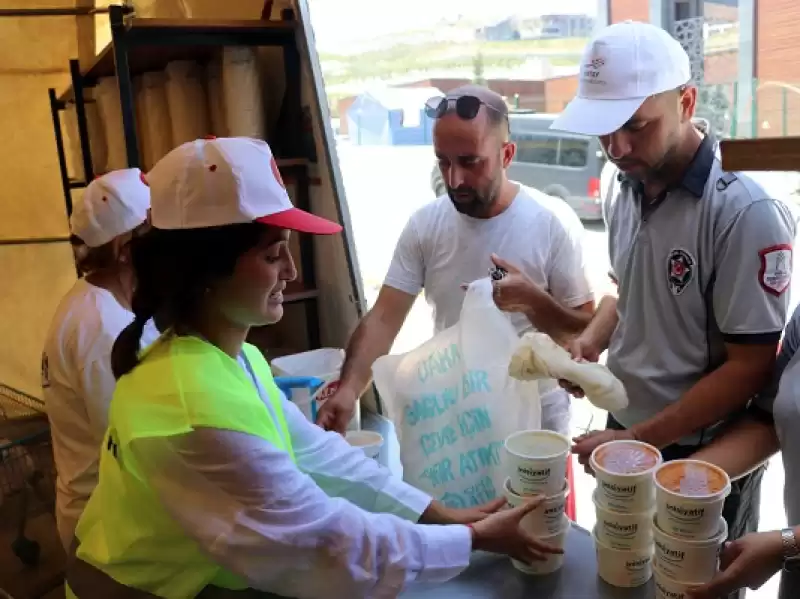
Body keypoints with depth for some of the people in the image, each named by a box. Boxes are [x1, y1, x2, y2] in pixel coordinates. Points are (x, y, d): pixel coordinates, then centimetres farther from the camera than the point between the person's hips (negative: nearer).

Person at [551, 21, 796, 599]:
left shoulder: (746, 214, -24)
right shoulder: (622, 184, -2)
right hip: (625, 434, 6)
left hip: (703, 459, -6)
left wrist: (638, 439, -20)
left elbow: (750, 367, -20)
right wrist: (591, 340, -6)